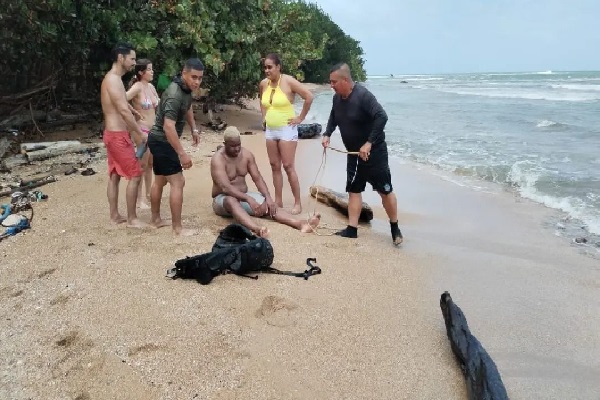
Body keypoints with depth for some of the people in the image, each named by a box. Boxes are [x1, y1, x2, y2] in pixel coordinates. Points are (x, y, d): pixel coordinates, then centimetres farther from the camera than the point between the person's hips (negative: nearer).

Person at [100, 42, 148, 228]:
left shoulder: (112, 78, 17)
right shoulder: (114, 79, -17)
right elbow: (124, 111, -24)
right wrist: (139, 134, -19)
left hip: (113, 134, 10)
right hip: (118, 136, -10)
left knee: (115, 175, 14)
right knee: (135, 175, -5)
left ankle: (114, 215, 22)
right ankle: (132, 219, 2)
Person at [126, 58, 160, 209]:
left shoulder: (151, 86, 8)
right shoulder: (137, 87, -16)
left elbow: (159, 105, 20)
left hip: (153, 130, 8)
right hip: (142, 131, -8)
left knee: (150, 164, 15)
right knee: (142, 165, 0)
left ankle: (148, 195, 28)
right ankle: (139, 199, 11)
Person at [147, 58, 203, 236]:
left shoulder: (186, 89, 2)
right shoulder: (174, 95, -28)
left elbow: (188, 107, 25)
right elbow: (169, 127, -36)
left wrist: (194, 129, 20)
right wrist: (182, 153, -37)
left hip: (159, 140, 10)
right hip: (162, 141, -10)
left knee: (160, 180, 18)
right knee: (177, 183, -10)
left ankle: (156, 219, 31)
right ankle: (177, 227, -5)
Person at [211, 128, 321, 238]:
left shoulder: (247, 154, -1)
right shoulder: (218, 159, -19)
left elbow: (257, 178, -3)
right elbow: (225, 187, -31)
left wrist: (268, 198, -20)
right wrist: (248, 199, -43)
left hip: (243, 196, 5)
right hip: (223, 197, -5)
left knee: (268, 205, -22)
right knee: (231, 201, -42)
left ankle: (301, 224, -43)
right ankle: (257, 229, -68)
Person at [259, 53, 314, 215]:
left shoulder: (288, 81, -14)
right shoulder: (263, 84, 5)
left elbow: (309, 97, -15)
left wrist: (301, 118, -12)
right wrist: (264, 116, 14)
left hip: (286, 129, -6)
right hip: (270, 130, 7)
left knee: (288, 167, -7)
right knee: (275, 166, 9)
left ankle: (298, 203, 1)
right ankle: (278, 201, 17)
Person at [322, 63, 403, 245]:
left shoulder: (363, 95, -23)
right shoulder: (337, 98, 1)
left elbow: (382, 117, -30)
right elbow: (333, 117, 20)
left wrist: (369, 143, -32)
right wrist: (327, 134, 4)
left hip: (374, 151, -7)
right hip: (354, 153, 8)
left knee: (385, 190, 1)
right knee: (354, 189, 9)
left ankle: (395, 229, 17)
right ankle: (352, 229, 16)